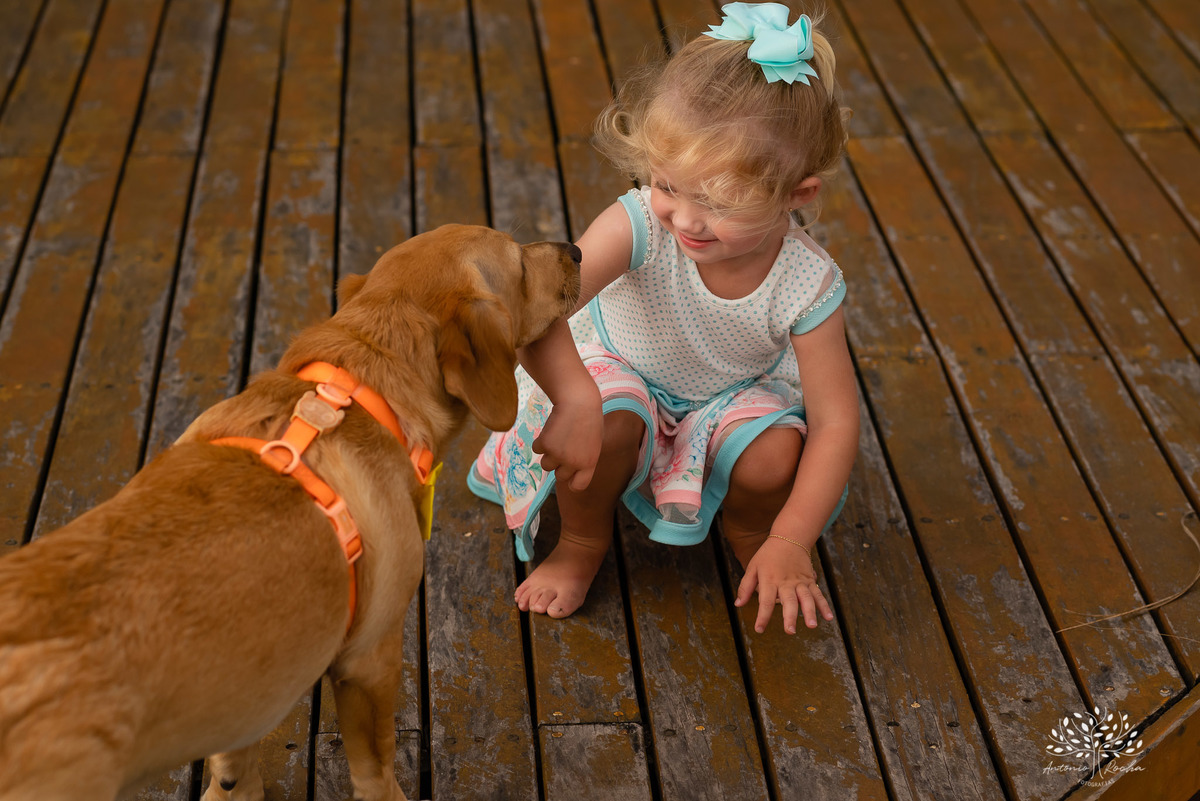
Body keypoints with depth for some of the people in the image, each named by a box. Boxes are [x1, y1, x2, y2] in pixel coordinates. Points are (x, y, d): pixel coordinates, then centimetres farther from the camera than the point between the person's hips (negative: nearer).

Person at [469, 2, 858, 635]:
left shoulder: (808, 285, -29)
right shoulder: (638, 225, -33)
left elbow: (835, 422, -24)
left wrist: (789, 544, -30)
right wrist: (574, 398, -63)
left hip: (733, 395, 1)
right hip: (615, 369, -1)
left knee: (774, 458, -29)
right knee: (608, 424, -34)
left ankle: (747, 531, 9)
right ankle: (583, 542, -1)